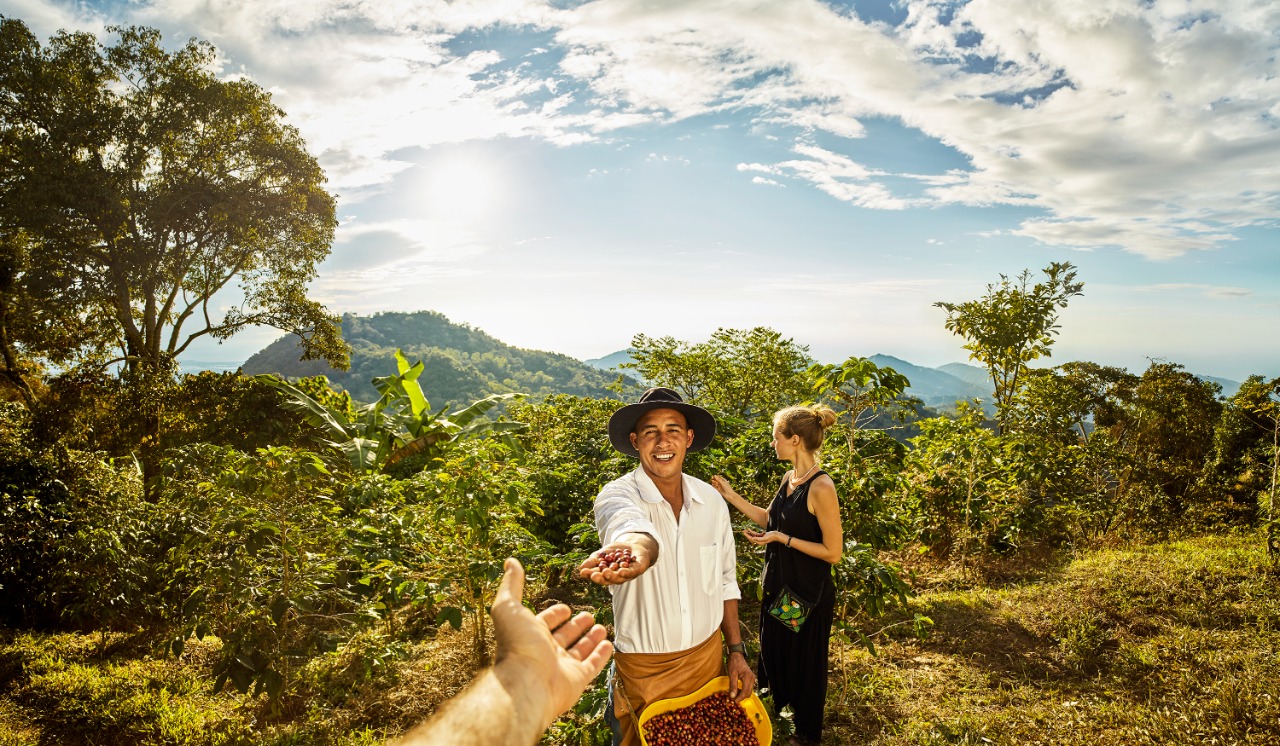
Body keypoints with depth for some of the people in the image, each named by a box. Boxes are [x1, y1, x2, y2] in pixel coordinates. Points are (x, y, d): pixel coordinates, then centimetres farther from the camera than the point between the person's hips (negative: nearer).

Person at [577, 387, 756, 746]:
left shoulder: (712, 501, -3)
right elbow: (630, 525, -43)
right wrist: (635, 550, -64)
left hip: (708, 657, 4)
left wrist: (736, 650, 5)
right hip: (643, 671, -4)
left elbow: (725, 581, 8)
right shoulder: (617, 495, -18)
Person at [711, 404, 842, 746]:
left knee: (804, 664, 13)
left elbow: (833, 552, -23)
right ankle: (779, 715, 51)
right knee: (774, 654, 26)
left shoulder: (821, 487, -25)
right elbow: (769, 519, 14)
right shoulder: (789, 478, 1)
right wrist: (732, 496, 9)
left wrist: (783, 539, -24)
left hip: (809, 593, -8)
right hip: (778, 584, 8)